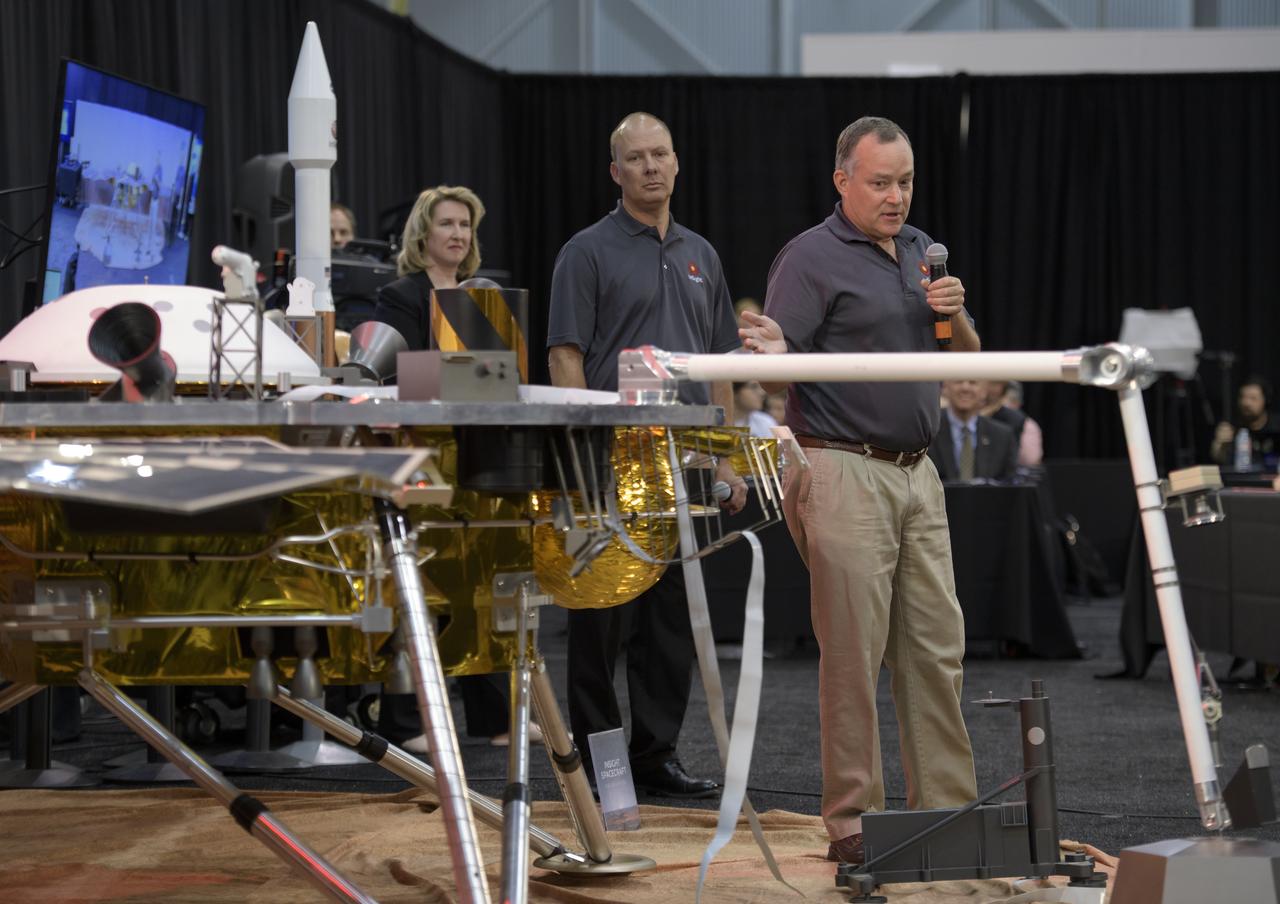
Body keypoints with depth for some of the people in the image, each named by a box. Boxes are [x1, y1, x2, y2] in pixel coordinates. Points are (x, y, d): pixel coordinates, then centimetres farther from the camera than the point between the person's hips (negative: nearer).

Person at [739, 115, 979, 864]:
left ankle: (951, 807, 16)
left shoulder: (923, 249, 15)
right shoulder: (811, 257, -8)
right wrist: (771, 356, -38)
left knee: (938, 647, 9)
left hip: (918, 473, 7)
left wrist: (955, 314, -2)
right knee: (854, 655, -5)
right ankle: (853, 824, 1)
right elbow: (779, 372, -15)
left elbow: (968, 359, 18)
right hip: (845, 472, -7)